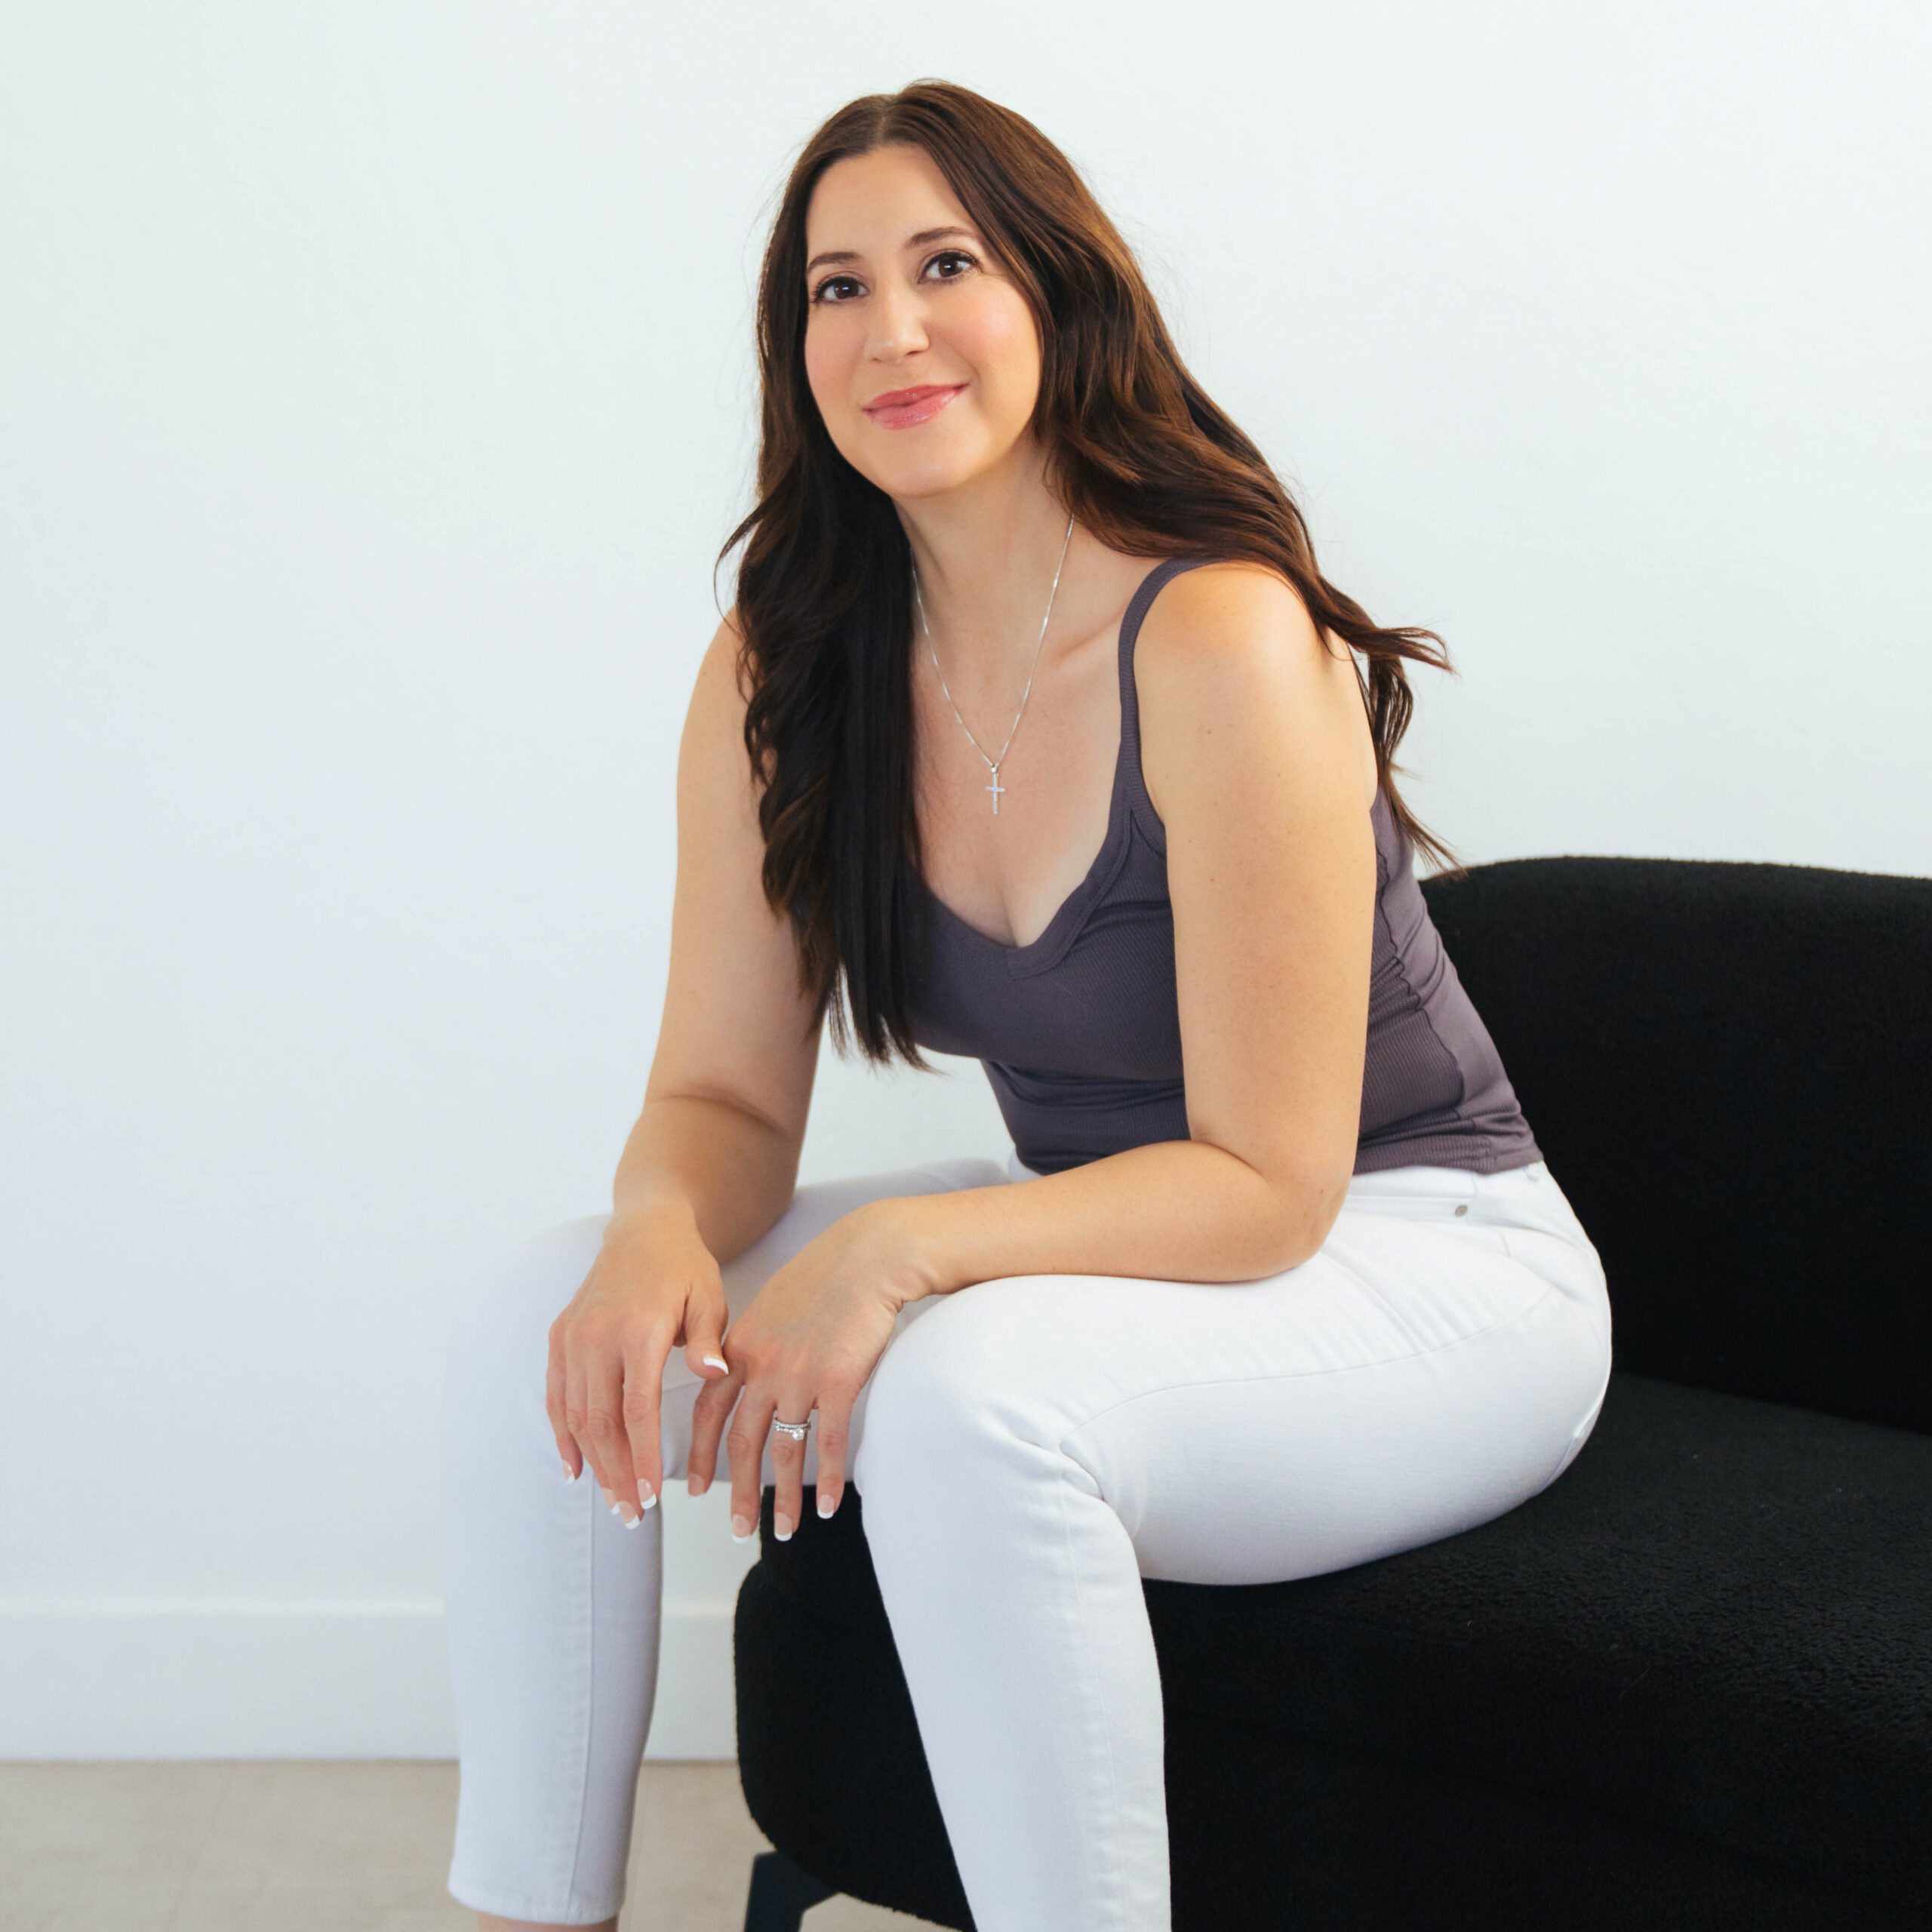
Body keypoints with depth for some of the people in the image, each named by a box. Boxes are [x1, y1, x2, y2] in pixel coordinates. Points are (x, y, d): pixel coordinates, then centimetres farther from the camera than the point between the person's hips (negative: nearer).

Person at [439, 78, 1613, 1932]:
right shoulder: (779, 669, -4)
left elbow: (1265, 1184, -22)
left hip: (1422, 1272, -6)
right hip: (1112, 1249, 7)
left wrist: (895, 1248, -32)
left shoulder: (1221, 640, -24)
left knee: (964, 1402, -36)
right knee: (538, 1324, -9)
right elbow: (723, 1096, -1)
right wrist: (662, 1226, -25)